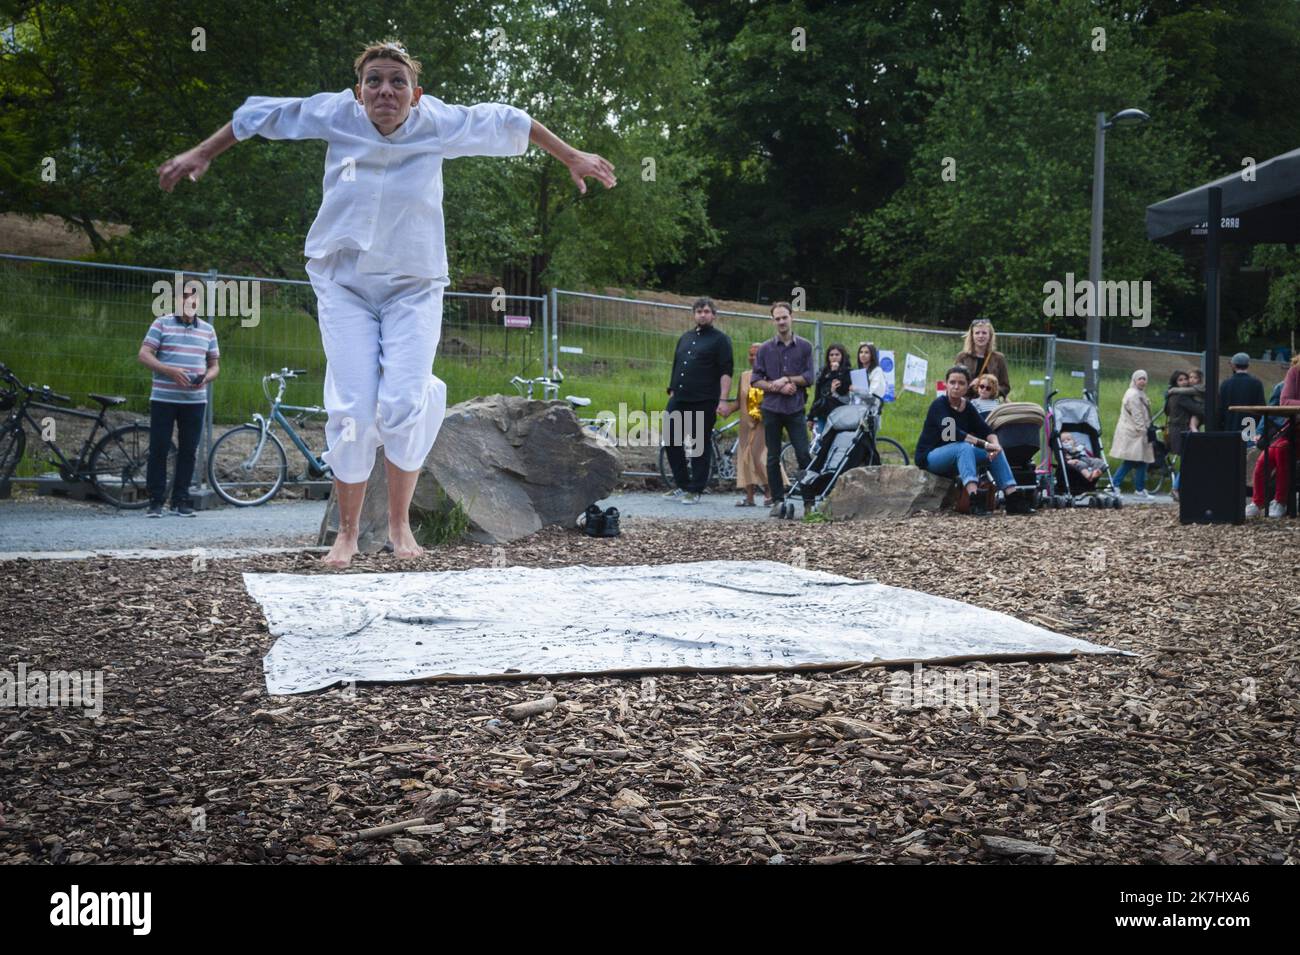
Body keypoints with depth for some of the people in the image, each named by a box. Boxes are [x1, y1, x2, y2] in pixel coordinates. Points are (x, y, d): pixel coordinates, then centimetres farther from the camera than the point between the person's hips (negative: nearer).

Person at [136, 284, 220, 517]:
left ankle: (181, 500, 13)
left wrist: (206, 377, -7)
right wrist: (170, 371, -19)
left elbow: (215, 365, 16)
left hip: (195, 401, 3)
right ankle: (155, 500, 5)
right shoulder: (162, 324, 1)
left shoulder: (207, 330, 12)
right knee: (158, 449, -1)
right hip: (163, 399, -3)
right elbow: (144, 355, -6)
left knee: (188, 451, 5)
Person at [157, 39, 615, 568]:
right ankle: (347, 532, 10)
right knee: (352, 410, -8)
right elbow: (262, 113, 6)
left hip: (414, 286, 0)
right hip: (344, 282, 0)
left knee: (404, 407, -15)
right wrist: (201, 153, 9)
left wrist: (572, 158, 14)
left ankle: (400, 522, 10)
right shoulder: (337, 115, -8)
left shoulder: (438, 123, -8)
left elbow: (508, 122, 7)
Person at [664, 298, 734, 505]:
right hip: (679, 400, 6)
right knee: (671, 442, 5)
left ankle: (695, 491, 5)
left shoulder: (720, 340, 0)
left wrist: (723, 400, -15)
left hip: (704, 402, -6)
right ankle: (682, 485, 17)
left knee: (701, 446, -1)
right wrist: (671, 392, 17)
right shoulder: (685, 338, 19)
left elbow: (726, 372, -7)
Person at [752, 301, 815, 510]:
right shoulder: (765, 349, 5)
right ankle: (778, 501, 10)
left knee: (804, 455, -7)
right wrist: (776, 387, -11)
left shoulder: (804, 347, 5)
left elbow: (809, 377, 0)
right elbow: (755, 380, 3)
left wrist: (787, 379, -11)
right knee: (773, 458, 3)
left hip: (795, 409, -1)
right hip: (771, 408, 1)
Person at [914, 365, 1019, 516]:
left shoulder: (967, 407, 5)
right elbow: (951, 433, -30)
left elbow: (986, 430, -3)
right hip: (929, 457, -7)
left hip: (955, 460, 7)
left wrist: (994, 443, -27)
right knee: (964, 447, -35)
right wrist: (984, 444, -35)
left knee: (995, 450, -10)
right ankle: (974, 501, -51)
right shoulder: (939, 405, -15)